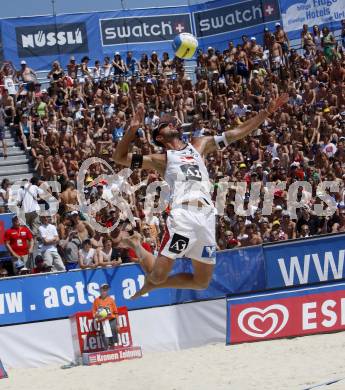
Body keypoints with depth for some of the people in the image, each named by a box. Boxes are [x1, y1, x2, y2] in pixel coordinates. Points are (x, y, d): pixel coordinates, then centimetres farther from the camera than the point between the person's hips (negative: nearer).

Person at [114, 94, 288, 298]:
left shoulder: (199, 146, 26)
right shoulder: (162, 159, 14)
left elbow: (237, 132, 25)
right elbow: (120, 157, 10)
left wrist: (267, 111, 21)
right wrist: (133, 129, -2)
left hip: (207, 216, 5)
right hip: (182, 215, -4)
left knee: (202, 282, 9)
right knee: (158, 274, -11)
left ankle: (153, 284, 30)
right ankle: (136, 245, 22)